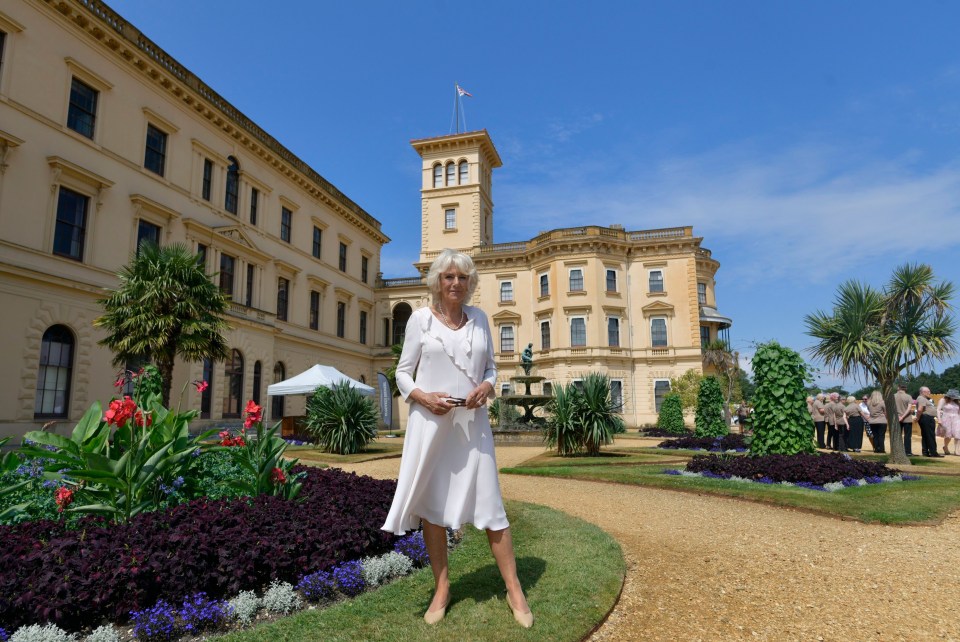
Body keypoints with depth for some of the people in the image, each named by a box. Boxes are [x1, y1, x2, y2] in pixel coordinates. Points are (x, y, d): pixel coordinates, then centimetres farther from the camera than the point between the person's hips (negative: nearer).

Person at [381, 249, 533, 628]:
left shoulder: (479, 318, 9)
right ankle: (442, 589, 24)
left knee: (490, 505, 1)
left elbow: (490, 366, 13)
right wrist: (423, 397, -16)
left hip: (472, 423, 1)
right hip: (430, 422, -1)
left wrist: (487, 387, -8)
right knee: (432, 505, 7)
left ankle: (515, 592, 15)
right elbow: (403, 372, 2)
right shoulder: (420, 318, 1)